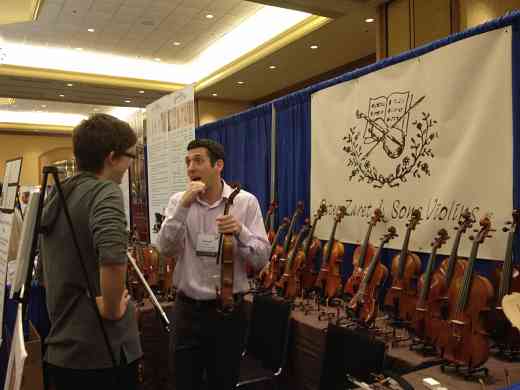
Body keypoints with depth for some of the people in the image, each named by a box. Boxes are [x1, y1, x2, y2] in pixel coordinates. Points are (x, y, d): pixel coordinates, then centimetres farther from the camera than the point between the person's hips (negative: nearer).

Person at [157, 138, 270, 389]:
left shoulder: (246, 202, -6)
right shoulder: (179, 201, 0)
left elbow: (261, 259, -7)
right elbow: (165, 249, -14)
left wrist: (241, 233, -24)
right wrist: (184, 206, -21)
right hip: (187, 309, 2)